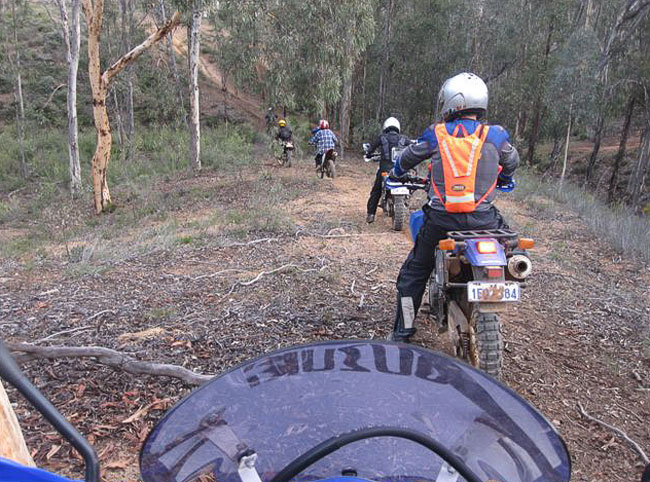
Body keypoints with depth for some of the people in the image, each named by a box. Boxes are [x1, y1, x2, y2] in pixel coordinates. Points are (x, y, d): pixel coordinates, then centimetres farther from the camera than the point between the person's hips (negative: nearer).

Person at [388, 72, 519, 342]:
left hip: (440, 220, 0)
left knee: (413, 273, 18)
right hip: (483, 220, 1)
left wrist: (394, 174, 40)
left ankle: (402, 333, 24)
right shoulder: (496, 136, 5)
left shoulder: (435, 135, 3)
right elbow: (511, 162, 24)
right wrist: (504, 179, 47)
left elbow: (406, 159, 18)